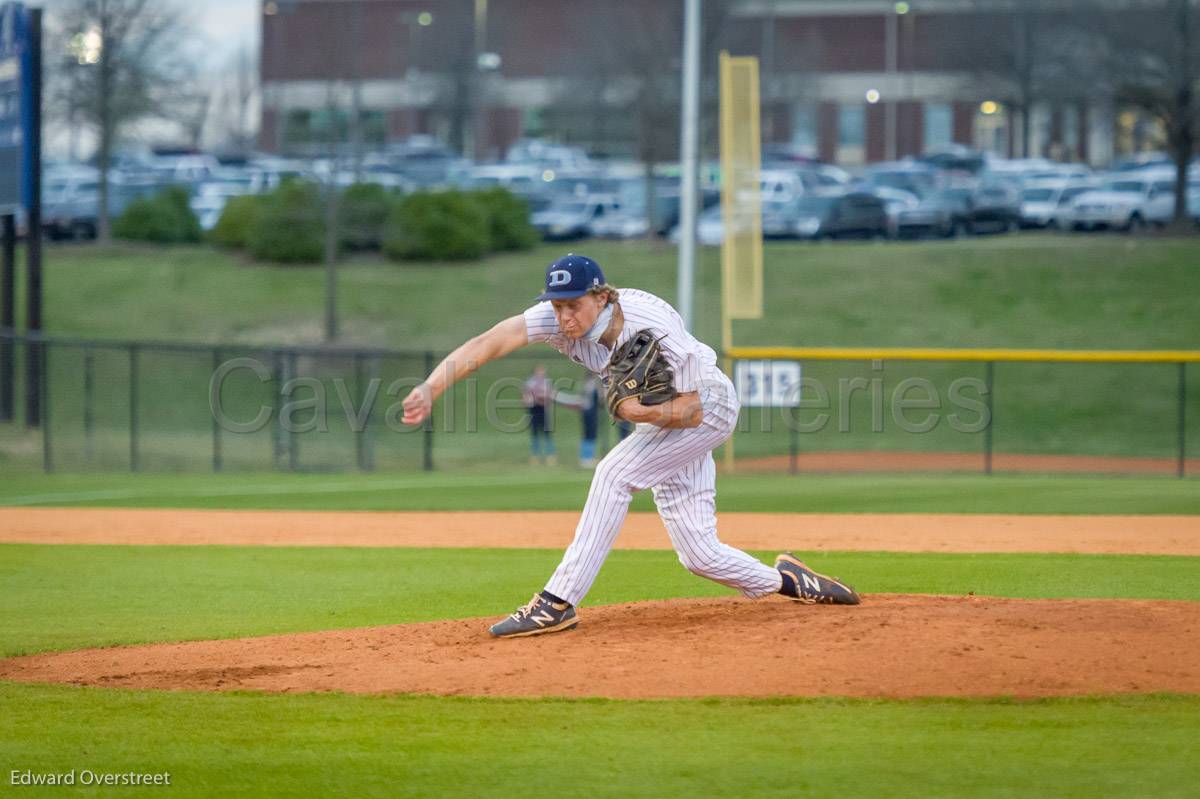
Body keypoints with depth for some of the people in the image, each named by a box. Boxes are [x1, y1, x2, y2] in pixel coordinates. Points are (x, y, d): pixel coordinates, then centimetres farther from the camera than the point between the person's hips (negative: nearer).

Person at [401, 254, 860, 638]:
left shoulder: (657, 331, -34)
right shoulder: (559, 318, -23)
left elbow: (692, 410, -27)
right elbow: (490, 343, -34)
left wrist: (648, 413, -46)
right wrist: (431, 388, -48)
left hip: (708, 408, -6)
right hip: (655, 415, 6)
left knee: (614, 472, -26)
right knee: (698, 554, 2)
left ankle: (559, 603, -23)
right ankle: (781, 581, 28)